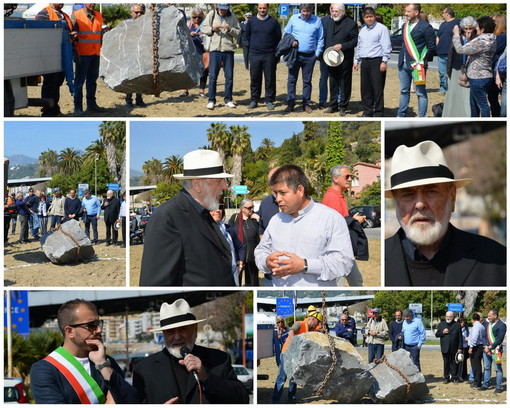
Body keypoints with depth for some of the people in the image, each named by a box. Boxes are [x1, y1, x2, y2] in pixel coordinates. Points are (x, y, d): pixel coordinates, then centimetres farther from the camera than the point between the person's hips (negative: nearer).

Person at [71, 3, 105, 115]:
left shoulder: (98, 16, 13)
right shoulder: (76, 15, -4)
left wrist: (99, 48, 12)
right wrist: (75, 53, -12)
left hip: (95, 53, 5)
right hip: (83, 54, -5)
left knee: (92, 79, 11)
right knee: (80, 80, -2)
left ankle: (91, 104, 20)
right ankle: (78, 107, 1)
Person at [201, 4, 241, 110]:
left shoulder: (232, 17, 5)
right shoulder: (212, 14, 5)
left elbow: (238, 32, 3)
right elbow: (203, 28, 8)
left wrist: (230, 29, -15)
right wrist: (212, 29, -10)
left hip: (228, 50, 1)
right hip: (215, 49, -1)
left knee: (229, 76, 5)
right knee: (213, 76, -3)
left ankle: (228, 99, 16)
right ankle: (211, 100, 2)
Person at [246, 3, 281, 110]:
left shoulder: (273, 22, 1)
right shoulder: (251, 21, 6)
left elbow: (278, 38, 8)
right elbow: (247, 36, 18)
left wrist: (274, 50, 7)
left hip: (269, 55, -1)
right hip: (254, 55, 1)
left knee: (270, 79, 0)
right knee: (254, 78, 4)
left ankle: (269, 100, 8)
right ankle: (254, 100, 12)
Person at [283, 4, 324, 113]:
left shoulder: (317, 21, 0)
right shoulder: (294, 19, 1)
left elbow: (320, 39, 6)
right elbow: (286, 33, 10)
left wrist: (318, 53, 0)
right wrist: (291, 41, -9)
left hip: (310, 56, 0)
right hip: (295, 54, 0)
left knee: (307, 81, 8)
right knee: (291, 80, 1)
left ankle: (306, 104, 16)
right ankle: (290, 103, 8)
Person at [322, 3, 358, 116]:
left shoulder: (350, 23, -8)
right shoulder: (328, 22, 9)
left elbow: (355, 41, -9)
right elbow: (325, 38, 17)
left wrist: (342, 46, -19)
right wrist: (325, 51, 7)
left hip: (345, 59, -5)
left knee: (344, 83, 2)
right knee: (333, 83, 12)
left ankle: (343, 107, 9)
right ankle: (333, 105, 20)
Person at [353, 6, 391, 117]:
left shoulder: (382, 28, -5)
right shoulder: (362, 30, 17)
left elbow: (386, 46, -9)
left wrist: (384, 61, -15)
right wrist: (356, 61, 21)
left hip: (377, 61, -7)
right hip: (365, 62, 7)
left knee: (377, 89, -7)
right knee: (365, 89, 9)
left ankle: (378, 113, -2)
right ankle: (367, 111, 17)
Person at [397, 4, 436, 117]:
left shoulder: (425, 27, -9)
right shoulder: (405, 26, 13)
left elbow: (432, 47, -8)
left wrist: (422, 60, -8)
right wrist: (401, 58, 11)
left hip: (417, 65, -7)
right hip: (404, 64, 7)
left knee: (421, 93, -1)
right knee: (404, 91, 15)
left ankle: (422, 118, 2)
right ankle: (401, 115, 23)